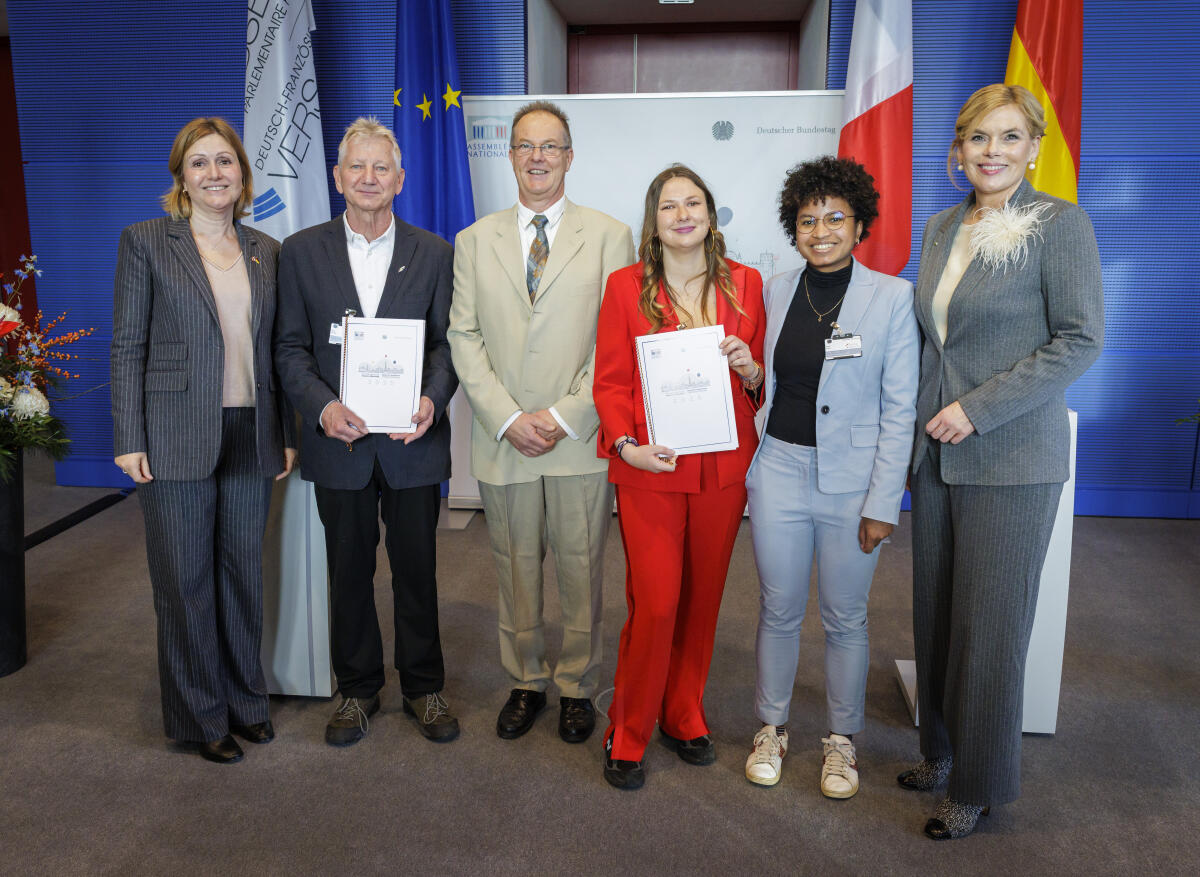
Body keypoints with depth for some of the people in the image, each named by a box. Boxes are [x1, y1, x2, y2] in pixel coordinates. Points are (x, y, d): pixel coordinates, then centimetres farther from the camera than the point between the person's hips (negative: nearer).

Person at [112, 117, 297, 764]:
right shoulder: (146, 241, 0)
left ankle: (246, 698, 29)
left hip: (251, 437, 4)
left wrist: (287, 434, 9)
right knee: (186, 580, 6)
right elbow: (128, 346, -3)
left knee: (244, 572, 12)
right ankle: (200, 716, 22)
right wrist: (129, 439, -8)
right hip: (177, 438, -3)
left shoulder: (266, 251, 11)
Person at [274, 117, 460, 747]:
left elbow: (447, 340, 3)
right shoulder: (301, 251, 4)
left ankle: (423, 687, 27)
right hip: (339, 439, 1)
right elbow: (290, 346, 2)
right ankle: (357, 689, 29)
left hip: (413, 441, 0)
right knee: (349, 571, 12)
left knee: (417, 570, 9)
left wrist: (434, 399, -15)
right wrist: (321, 406, -15)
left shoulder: (433, 252, 5)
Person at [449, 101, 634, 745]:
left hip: (581, 441, -1)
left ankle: (576, 686, 27)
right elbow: (464, 338, 3)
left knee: (581, 572, 7)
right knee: (515, 571, 12)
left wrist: (565, 417, -12)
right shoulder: (474, 241, 10)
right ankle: (525, 683, 30)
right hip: (502, 442, 2)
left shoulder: (609, 237, 4)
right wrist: (508, 418, -9)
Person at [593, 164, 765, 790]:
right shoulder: (626, 287, 1)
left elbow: (764, 382, 13)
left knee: (702, 599, 12)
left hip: (723, 469, 3)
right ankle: (627, 736, 18)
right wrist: (627, 444, -15)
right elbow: (610, 383, 0)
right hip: (650, 471, -3)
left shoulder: (745, 284, 7)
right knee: (655, 605, -4)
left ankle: (683, 716, 33)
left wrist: (749, 367, -9)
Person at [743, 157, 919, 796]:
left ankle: (841, 738, 31)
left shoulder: (892, 296, -5)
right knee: (779, 609, 13)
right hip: (778, 470, 3)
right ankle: (771, 727, 33)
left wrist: (883, 502, -9)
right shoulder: (775, 290, 5)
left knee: (845, 618, 11)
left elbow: (899, 408, -6)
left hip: (851, 480, -2)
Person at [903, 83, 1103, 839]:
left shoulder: (1061, 224, -6)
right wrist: (921, 419, 8)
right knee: (936, 612, 12)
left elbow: (1081, 340, -12)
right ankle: (942, 751, 31)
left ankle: (979, 785, 21)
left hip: (1011, 458, -6)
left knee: (990, 623, 3)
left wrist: (979, 408, -16)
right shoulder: (940, 229, 12)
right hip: (937, 453, 6)